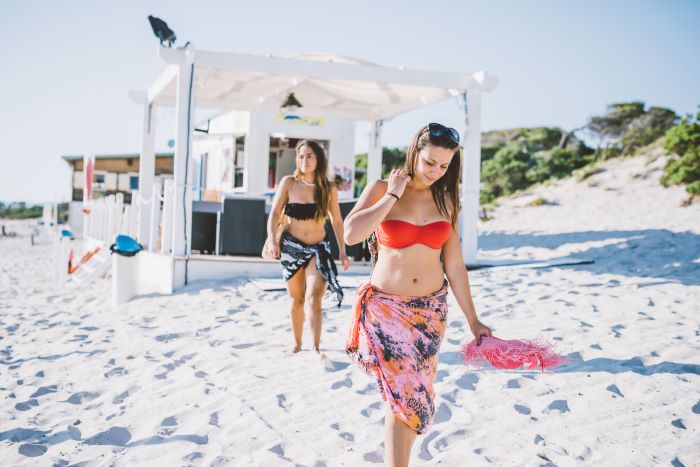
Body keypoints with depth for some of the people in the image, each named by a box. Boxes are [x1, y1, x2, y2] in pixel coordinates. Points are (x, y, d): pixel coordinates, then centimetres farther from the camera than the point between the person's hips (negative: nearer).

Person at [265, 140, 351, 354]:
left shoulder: (329, 189, -1)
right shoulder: (289, 183, -3)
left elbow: (337, 221, 7)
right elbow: (275, 213, -6)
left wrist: (343, 252, 5)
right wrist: (272, 240, -21)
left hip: (318, 249, -1)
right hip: (291, 247, 1)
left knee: (313, 299, -14)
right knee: (297, 300, 11)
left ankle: (316, 347, -9)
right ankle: (297, 343, 27)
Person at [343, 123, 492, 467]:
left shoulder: (445, 200, 4)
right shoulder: (381, 189, -6)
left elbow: (454, 265, 6)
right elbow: (351, 234, -23)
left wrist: (472, 320, 5)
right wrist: (393, 194, -17)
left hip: (431, 309, 4)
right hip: (386, 307, -3)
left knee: (410, 396, 11)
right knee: (406, 395, -10)